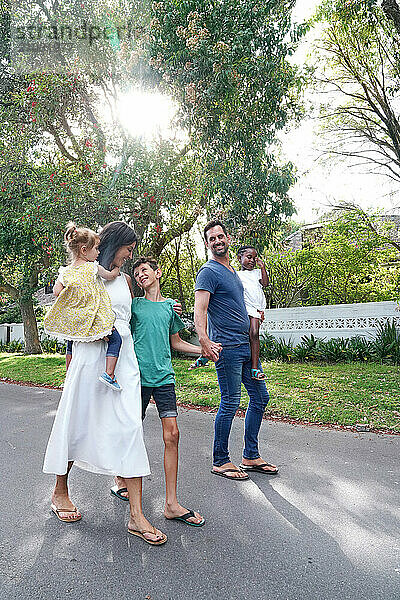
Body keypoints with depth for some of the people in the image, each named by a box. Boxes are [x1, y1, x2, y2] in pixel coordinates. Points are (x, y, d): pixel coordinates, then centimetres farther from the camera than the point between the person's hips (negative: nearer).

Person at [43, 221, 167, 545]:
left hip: (124, 358, 4)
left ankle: (136, 514, -3)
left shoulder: (124, 279, 17)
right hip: (90, 353, -3)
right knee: (78, 422, 7)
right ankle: (60, 492, 32)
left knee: (130, 426, -5)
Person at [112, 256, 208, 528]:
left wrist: (205, 349, 10)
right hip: (138, 376, -2)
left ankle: (171, 503, 6)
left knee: (172, 434, -3)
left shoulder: (171, 305, 12)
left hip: (164, 376, 2)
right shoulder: (133, 304, 5)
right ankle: (121, 480, 36)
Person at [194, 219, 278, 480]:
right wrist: (204, 340, -36)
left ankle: (251, 457, 26)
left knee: (260, 397, 13)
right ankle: (220, 461, 15)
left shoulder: (233, 270, 18)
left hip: (246, 345, 9)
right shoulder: (208, 272, -9)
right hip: (227, 346, -9)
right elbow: (200, 310, -22)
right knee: (230, 403, -2)